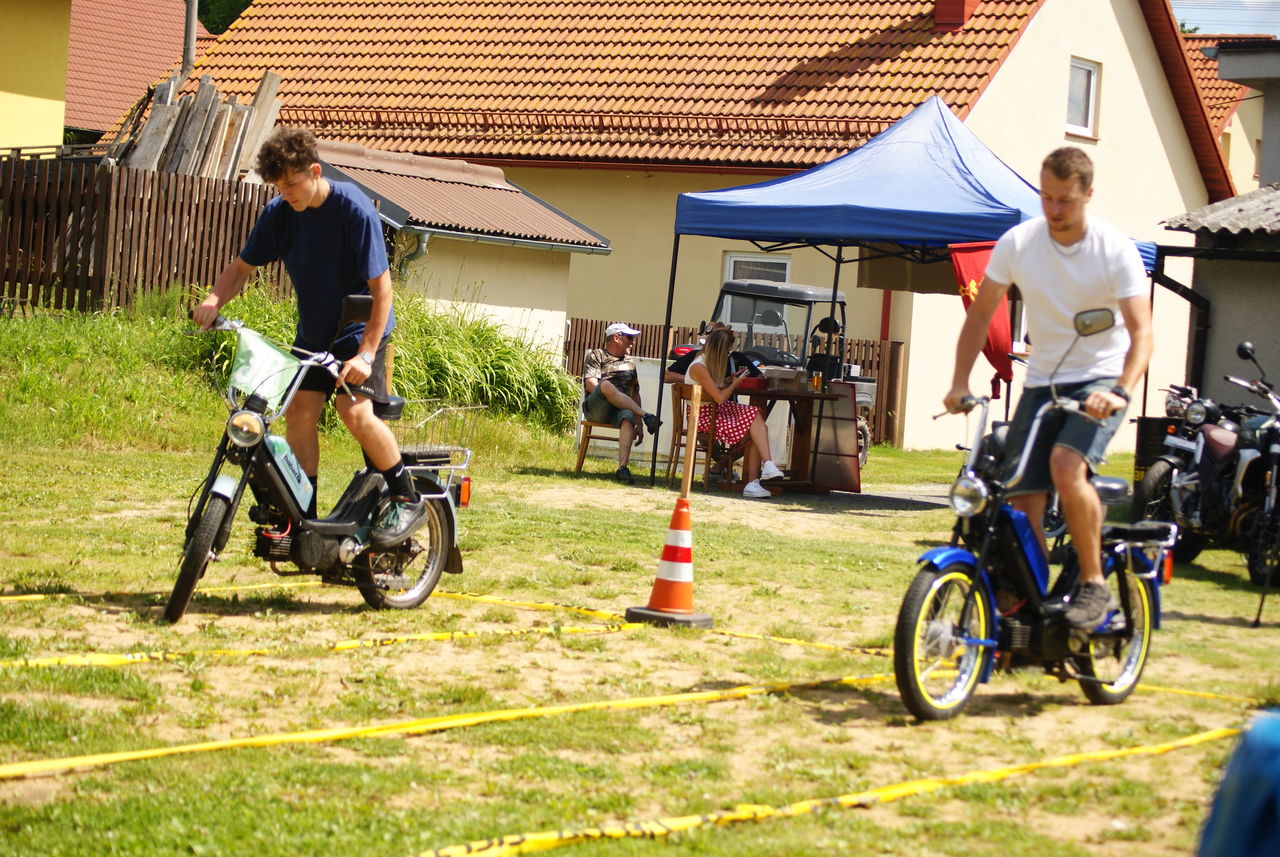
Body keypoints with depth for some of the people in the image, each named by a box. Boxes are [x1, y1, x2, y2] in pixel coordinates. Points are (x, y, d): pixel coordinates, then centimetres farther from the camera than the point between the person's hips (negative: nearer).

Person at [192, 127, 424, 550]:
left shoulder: (354, 209, -22)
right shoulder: (278, 213, -5)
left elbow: (381, 285, -21)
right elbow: (242, 266, 4)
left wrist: (365, 353, -28)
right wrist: (214, 300, -18)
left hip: (360, 328, -6)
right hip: (311, 331, 6)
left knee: (355, 411, -23)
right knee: (299, 411, -6)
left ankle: (407, 500, -8)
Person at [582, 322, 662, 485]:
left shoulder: (629, 363, 27)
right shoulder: (596, 356, 11)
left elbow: (635, 394, 22)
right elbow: (590, 385, -5)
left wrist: (639, 424, 8)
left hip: (619, 409, 3)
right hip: (595, 409, -3)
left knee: (628, 417, -34)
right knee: (606, 384, -35)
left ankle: (622, 468, -50)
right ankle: (647, 416, -37)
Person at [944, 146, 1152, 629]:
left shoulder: (1115, 250, -13)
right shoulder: (1017, 244, -5)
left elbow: (1141, 331, -17)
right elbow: (980, 314, 3)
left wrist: (1120, 392, -33)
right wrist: (960, 382, -8)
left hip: (1099, 381, -4)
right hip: (1041, 383, 4)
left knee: (1066, 464, -29)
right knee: (1021, 498, -5)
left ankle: (1094, 584, -15)